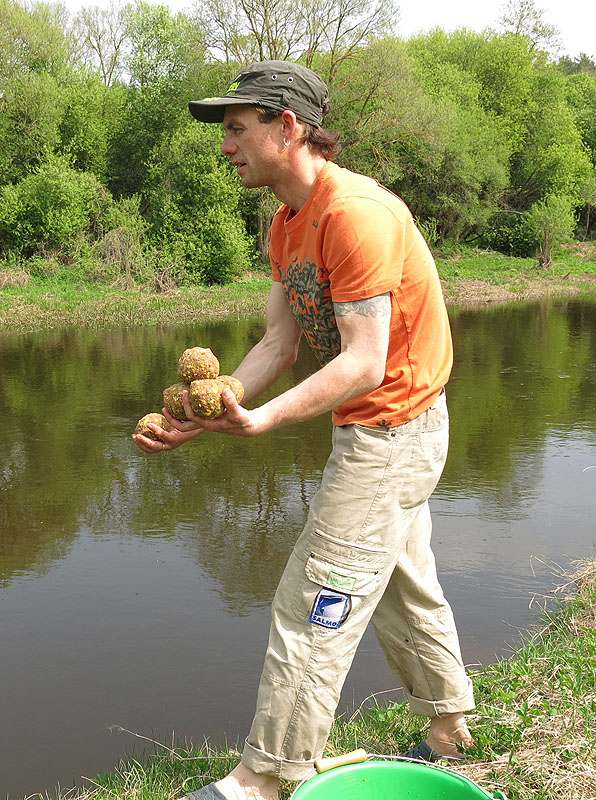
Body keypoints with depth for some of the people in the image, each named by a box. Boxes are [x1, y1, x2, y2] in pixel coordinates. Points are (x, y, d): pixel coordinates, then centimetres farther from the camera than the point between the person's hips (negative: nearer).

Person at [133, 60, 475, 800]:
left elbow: (364, 364, -29)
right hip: (384, 431, 10)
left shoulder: (354, 214, -24)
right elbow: (278, 344, 1)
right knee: (402, 583, 21)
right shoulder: (286, 226, 7)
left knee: (313, 606, -4)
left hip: (391, 429, -10)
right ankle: (449, 722, 39)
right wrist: (210, 413, -12)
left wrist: (263, 421, -38)